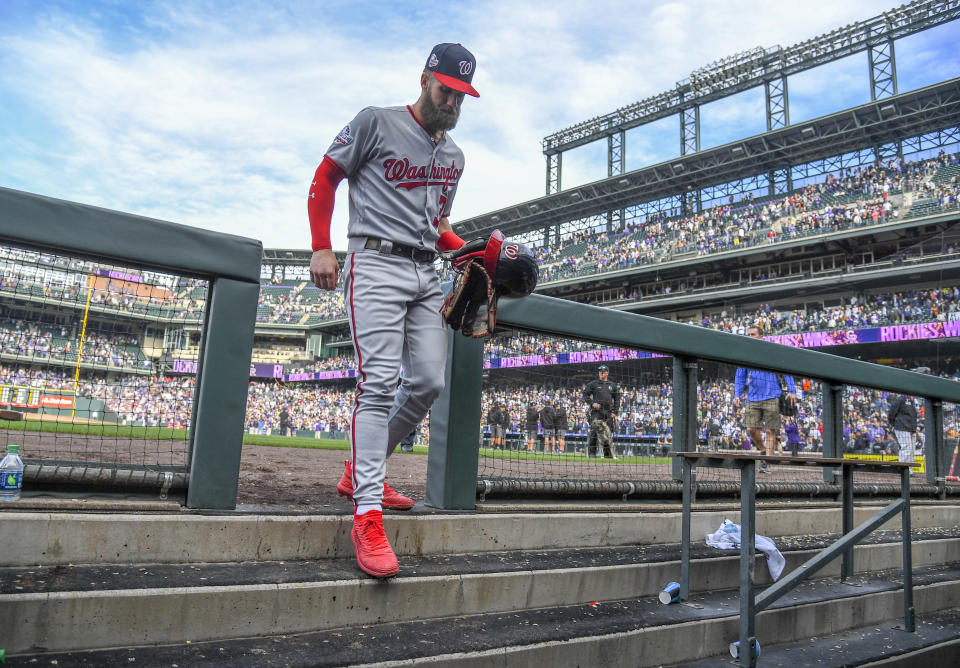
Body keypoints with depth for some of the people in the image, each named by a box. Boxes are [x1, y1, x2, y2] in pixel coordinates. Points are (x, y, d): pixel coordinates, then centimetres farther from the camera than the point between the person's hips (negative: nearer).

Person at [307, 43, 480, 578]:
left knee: (429, 383, -1)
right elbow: (325, 179, 5)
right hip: (376, 264, -7)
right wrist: (321, 249, -7)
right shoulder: (377, 123, 3)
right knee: (380, 383, -16)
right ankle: (368, 514, -13)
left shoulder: (454, 156, 22)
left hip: (427, 275, 7)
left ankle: (360, 471, 19)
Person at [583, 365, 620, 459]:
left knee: (608, 432, 3)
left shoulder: (613, 385, 15)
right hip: (596, 411, -3)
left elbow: (617, 399, 17)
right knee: (594, 431, -12)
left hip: (608, 412, 3)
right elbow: (585, 395, 6)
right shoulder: (593, 384, 6)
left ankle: (608, 454, 9)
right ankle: (592, 453, -9)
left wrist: (614, 411, 6)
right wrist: (592, 403, -10)